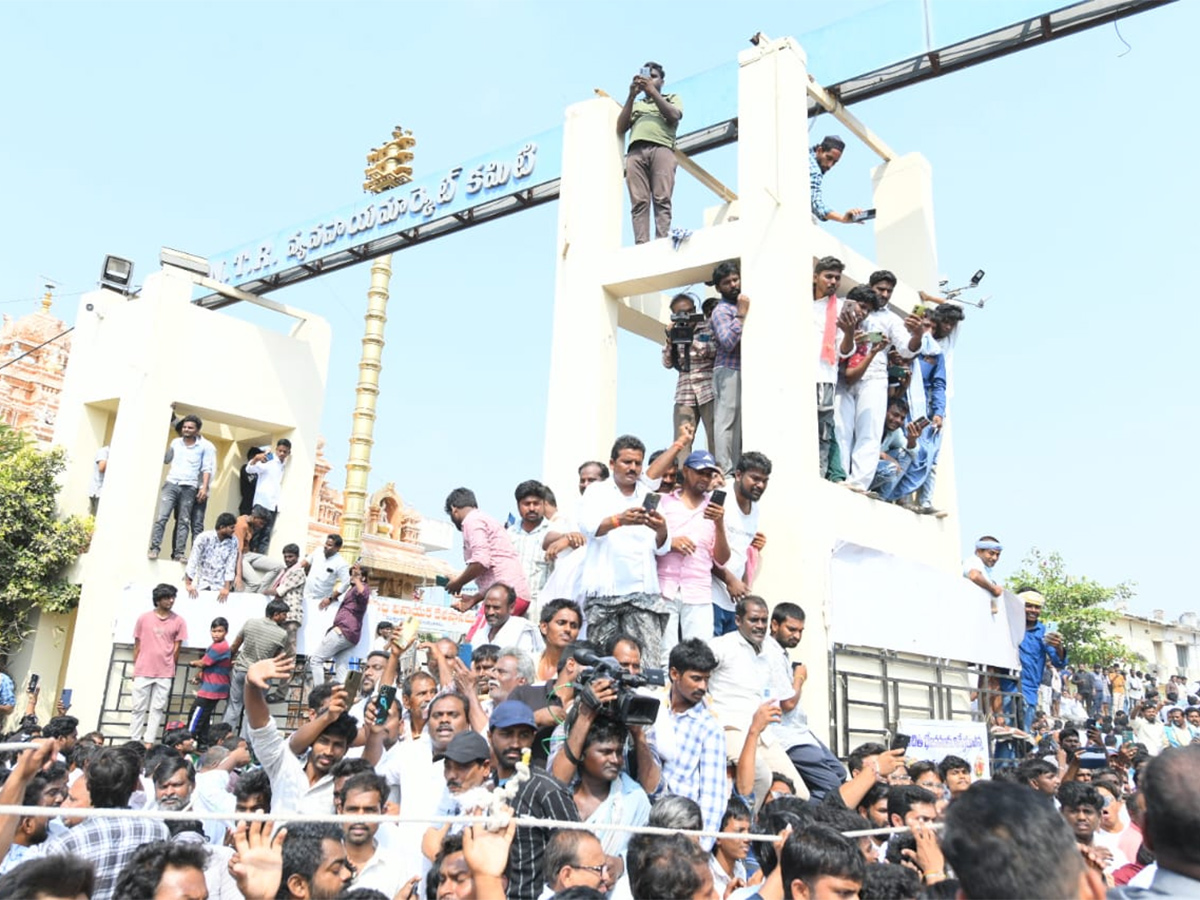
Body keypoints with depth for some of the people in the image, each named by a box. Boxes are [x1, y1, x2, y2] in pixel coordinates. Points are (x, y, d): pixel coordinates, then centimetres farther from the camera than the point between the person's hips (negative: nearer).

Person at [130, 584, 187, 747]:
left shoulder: (178, 621, 0)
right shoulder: (143, 618, 1)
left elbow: (176, 648, 5)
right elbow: (137, 646, 7)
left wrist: (170, 669, 8)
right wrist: (136, 669, 8)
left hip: (165, 674, 0)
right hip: (143, 672, 0)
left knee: (158, 709, 2)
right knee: (138, 708, 5)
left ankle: (149, 743, 8)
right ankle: (134, 743, 12)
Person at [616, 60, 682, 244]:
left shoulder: (672, 98, 29)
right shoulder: (635, 104, 35)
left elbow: (673, 116, 6)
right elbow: (620, 129, 18)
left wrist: (653, 91, 5)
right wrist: (631, 95, 13)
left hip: (661, 148, -2)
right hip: (635, 152, 2)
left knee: (662, 200, -20)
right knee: (639, 203, -17)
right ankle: (641, 246, -29)